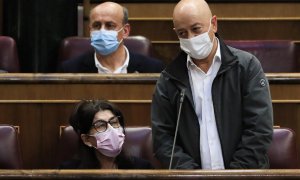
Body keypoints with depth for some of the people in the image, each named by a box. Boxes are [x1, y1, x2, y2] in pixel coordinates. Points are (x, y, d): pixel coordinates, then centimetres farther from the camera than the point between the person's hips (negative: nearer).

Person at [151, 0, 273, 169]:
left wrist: (234, 174, -8)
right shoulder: (169, 78, 8)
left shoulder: (246, 66, 2)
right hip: (194, 170, 1)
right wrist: (191, 175, -7)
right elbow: (162, 136, 5)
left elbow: (260, 130, -3)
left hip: (243, 172, -1)